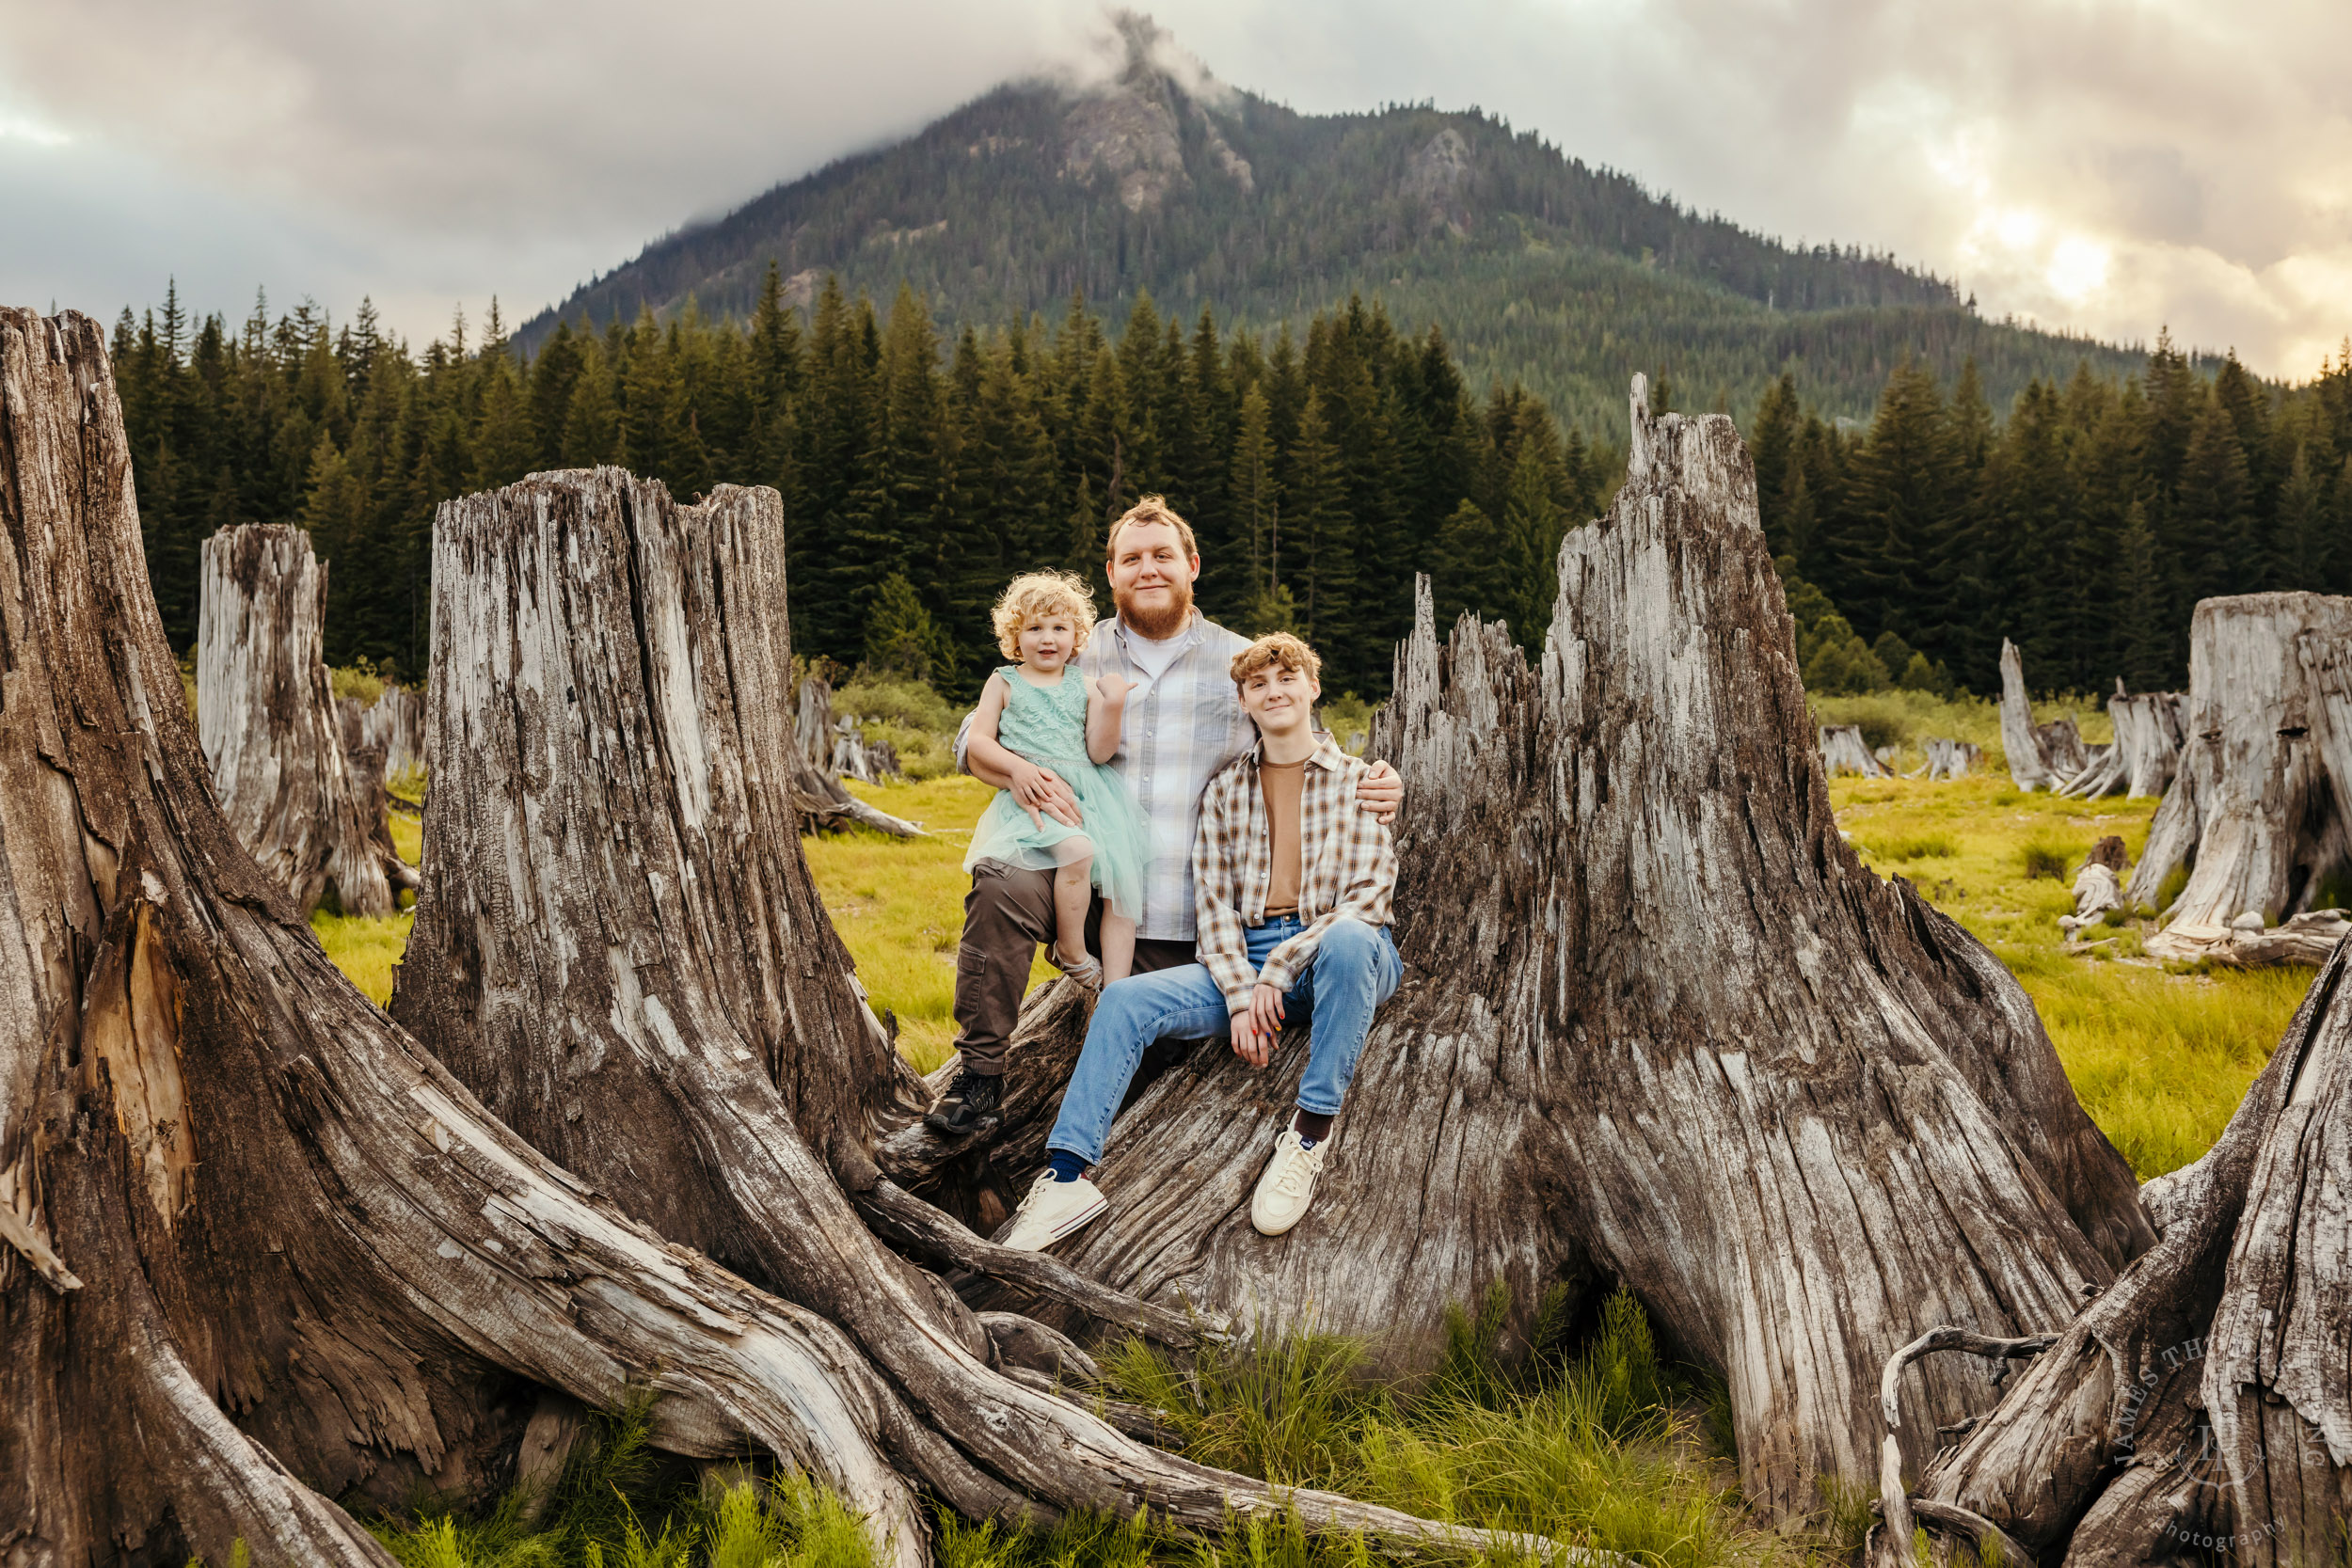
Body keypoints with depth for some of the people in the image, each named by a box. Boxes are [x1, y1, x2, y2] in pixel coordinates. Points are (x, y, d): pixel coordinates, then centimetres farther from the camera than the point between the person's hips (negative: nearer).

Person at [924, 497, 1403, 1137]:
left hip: (1182, 921, 1)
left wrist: (1371, 791, -11)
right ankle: (981, 1077, -17)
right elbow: (974, 737, 9)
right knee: (1003, 886, -30)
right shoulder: (1076, 655, 8)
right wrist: (1017, 771, -15)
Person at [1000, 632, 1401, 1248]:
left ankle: (1310, 1131, -31)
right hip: (1246, 960, 4)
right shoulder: (1224, 791, 12)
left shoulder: (1358, 781, 1)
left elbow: (1367, 899, -9)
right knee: (1123, 1001, -15)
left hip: (1342, 953, -4)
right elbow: (1213, 903, 5)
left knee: (1347, 940, -40)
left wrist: (1277, 971, -18)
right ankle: (1066, 1175, -24)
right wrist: (1241, 996, -11)